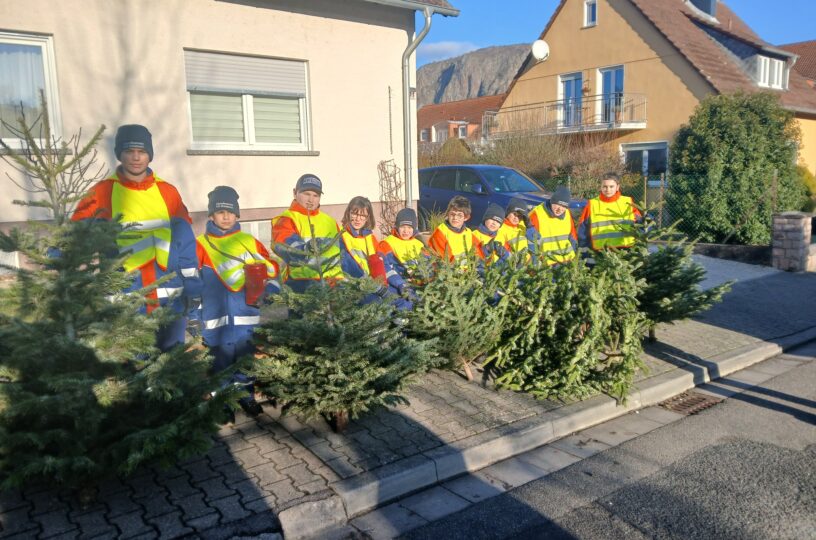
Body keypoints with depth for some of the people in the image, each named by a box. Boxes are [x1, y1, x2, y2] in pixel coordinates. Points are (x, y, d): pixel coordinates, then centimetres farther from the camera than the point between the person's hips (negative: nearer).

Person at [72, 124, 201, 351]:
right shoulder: (102, 192, 1)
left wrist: (192, 286, 5)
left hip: (170, 298, 3)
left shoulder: (168, 192, 9)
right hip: (124, 301, -2)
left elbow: (184, 240, 10)